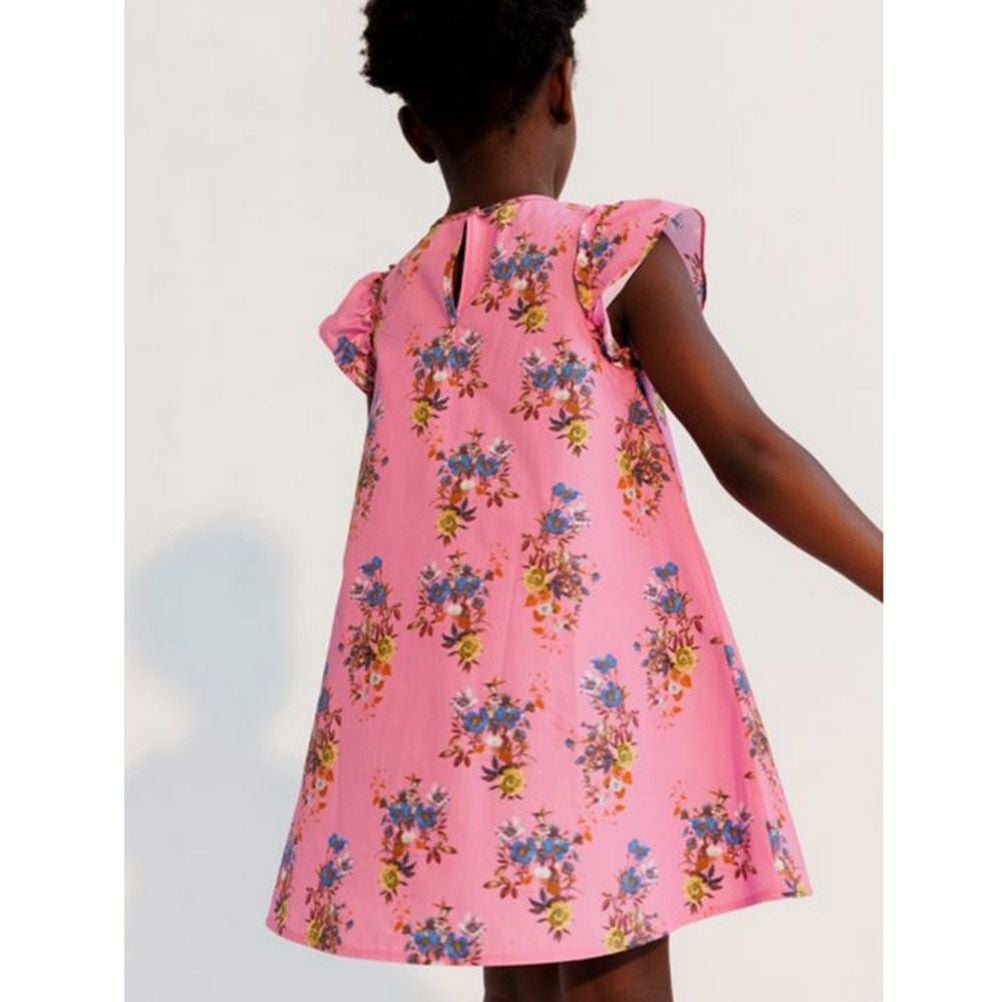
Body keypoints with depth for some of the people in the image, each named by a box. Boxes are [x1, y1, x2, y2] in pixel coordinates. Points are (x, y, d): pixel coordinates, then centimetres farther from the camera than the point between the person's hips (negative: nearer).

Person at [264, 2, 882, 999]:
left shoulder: (385, 308, 8)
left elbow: (420, 513, 11)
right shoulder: (616, 252, -5)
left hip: (436, 723, 5)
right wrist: (901, 586, -8)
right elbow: (746, 452, -11)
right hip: (588, 706, -4)